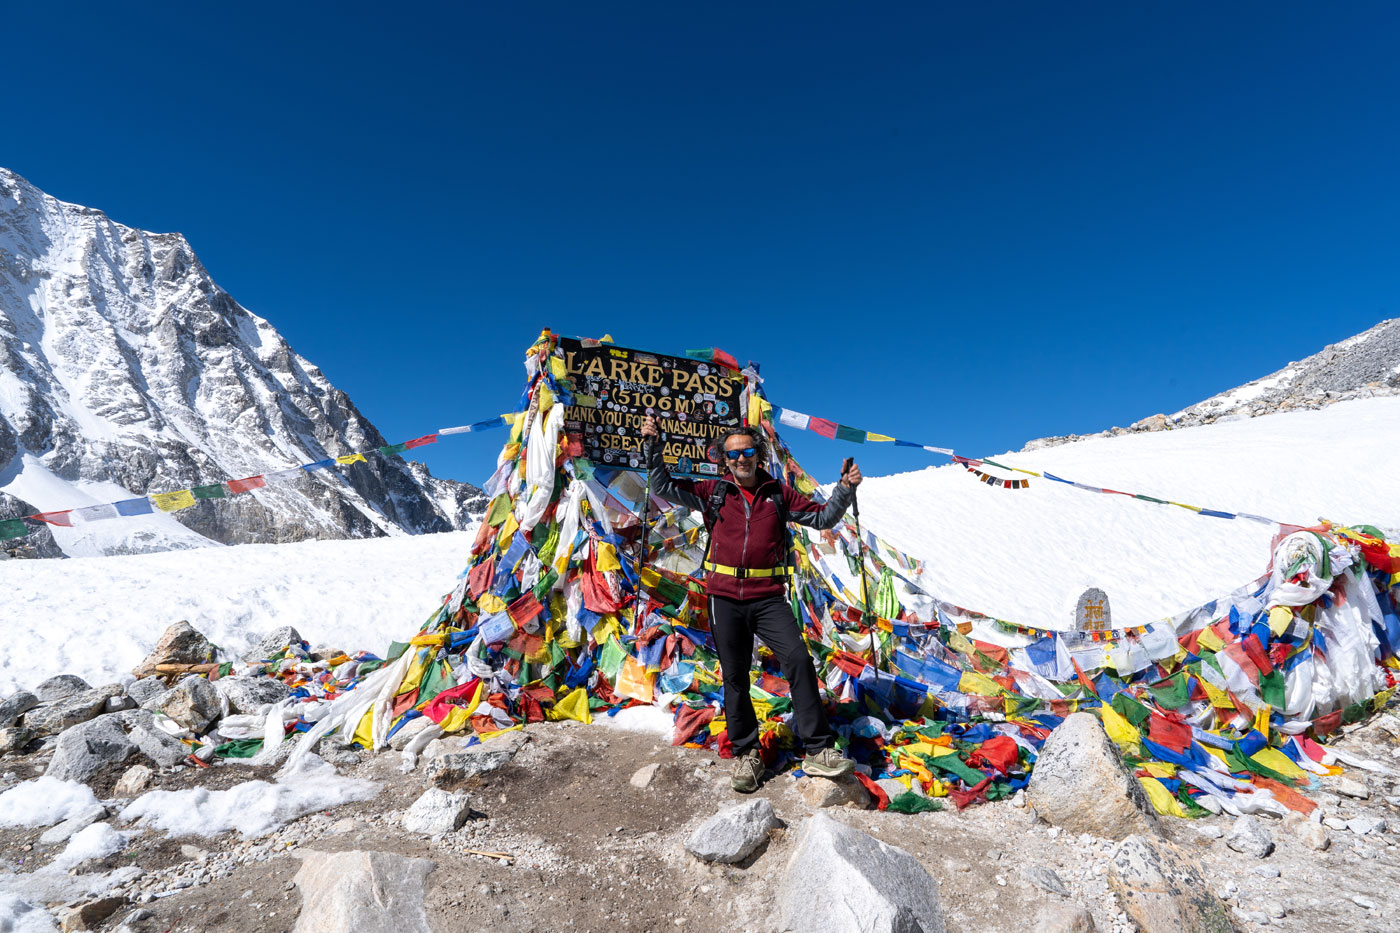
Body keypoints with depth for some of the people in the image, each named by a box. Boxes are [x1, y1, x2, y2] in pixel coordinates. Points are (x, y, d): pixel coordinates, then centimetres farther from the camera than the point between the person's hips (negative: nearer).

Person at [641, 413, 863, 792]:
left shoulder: (778, 493, 8)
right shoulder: (714, 492, 7)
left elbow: (821, 517, 12)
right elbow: (665, 487, 8)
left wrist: (845, 490, -2)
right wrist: (653, 445, -1)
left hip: (768, 599, 0)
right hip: (725, 598, 1)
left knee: (798, 661, -13)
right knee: (735, 676, 8)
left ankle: (818, 750, -2)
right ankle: (746, 754, 25)